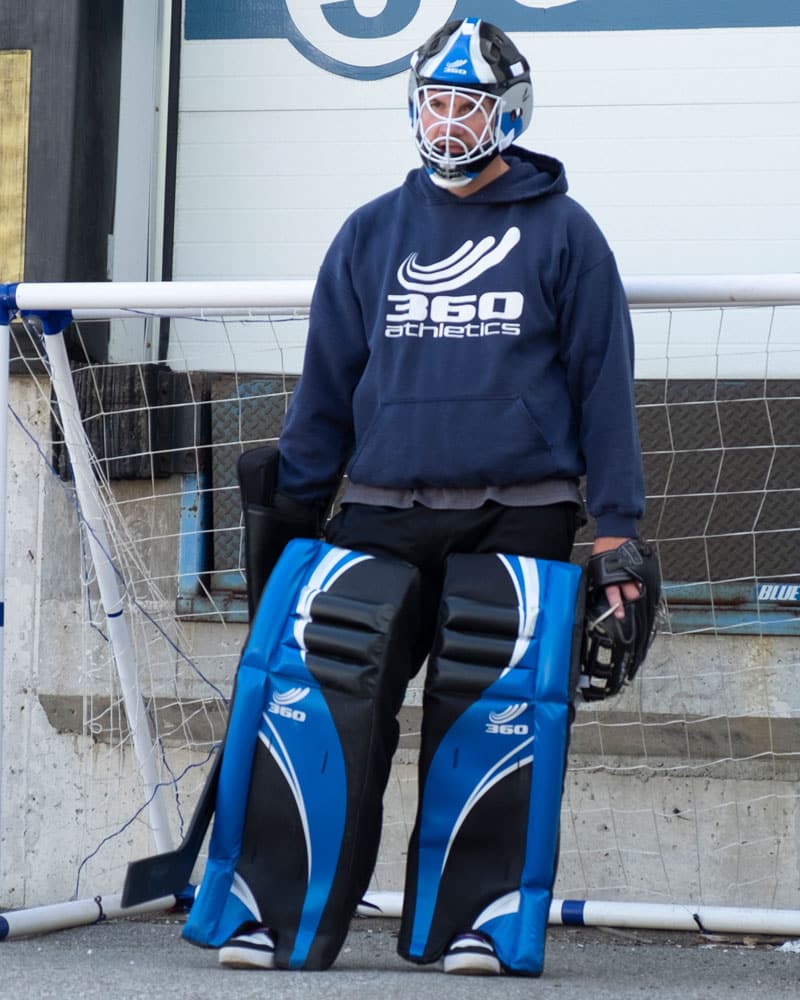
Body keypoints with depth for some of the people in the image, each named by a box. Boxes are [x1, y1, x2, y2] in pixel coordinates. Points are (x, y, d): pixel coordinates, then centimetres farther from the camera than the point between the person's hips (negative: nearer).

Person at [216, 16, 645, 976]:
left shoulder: (561, 232, 5)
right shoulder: (371, 234, 12)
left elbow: (602, 380, 4)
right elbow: (326, 381, 15)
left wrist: (614, 525, -2)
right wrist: (290, 512, 11)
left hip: (520, 520, -2)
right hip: (384, 517, 2)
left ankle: (476, 912, 8)